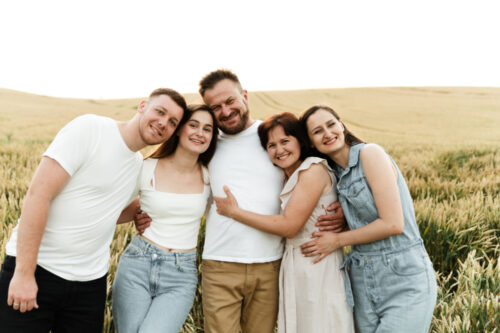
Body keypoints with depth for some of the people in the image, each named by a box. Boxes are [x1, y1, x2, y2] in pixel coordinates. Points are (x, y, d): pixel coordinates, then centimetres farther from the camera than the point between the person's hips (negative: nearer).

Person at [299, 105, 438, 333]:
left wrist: (338, 240, -9)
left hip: (404, 280, -6)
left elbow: (393, 224, -17)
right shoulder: (336, 173, 10)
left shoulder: (370, 153, -12)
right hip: (363, 282, 7)